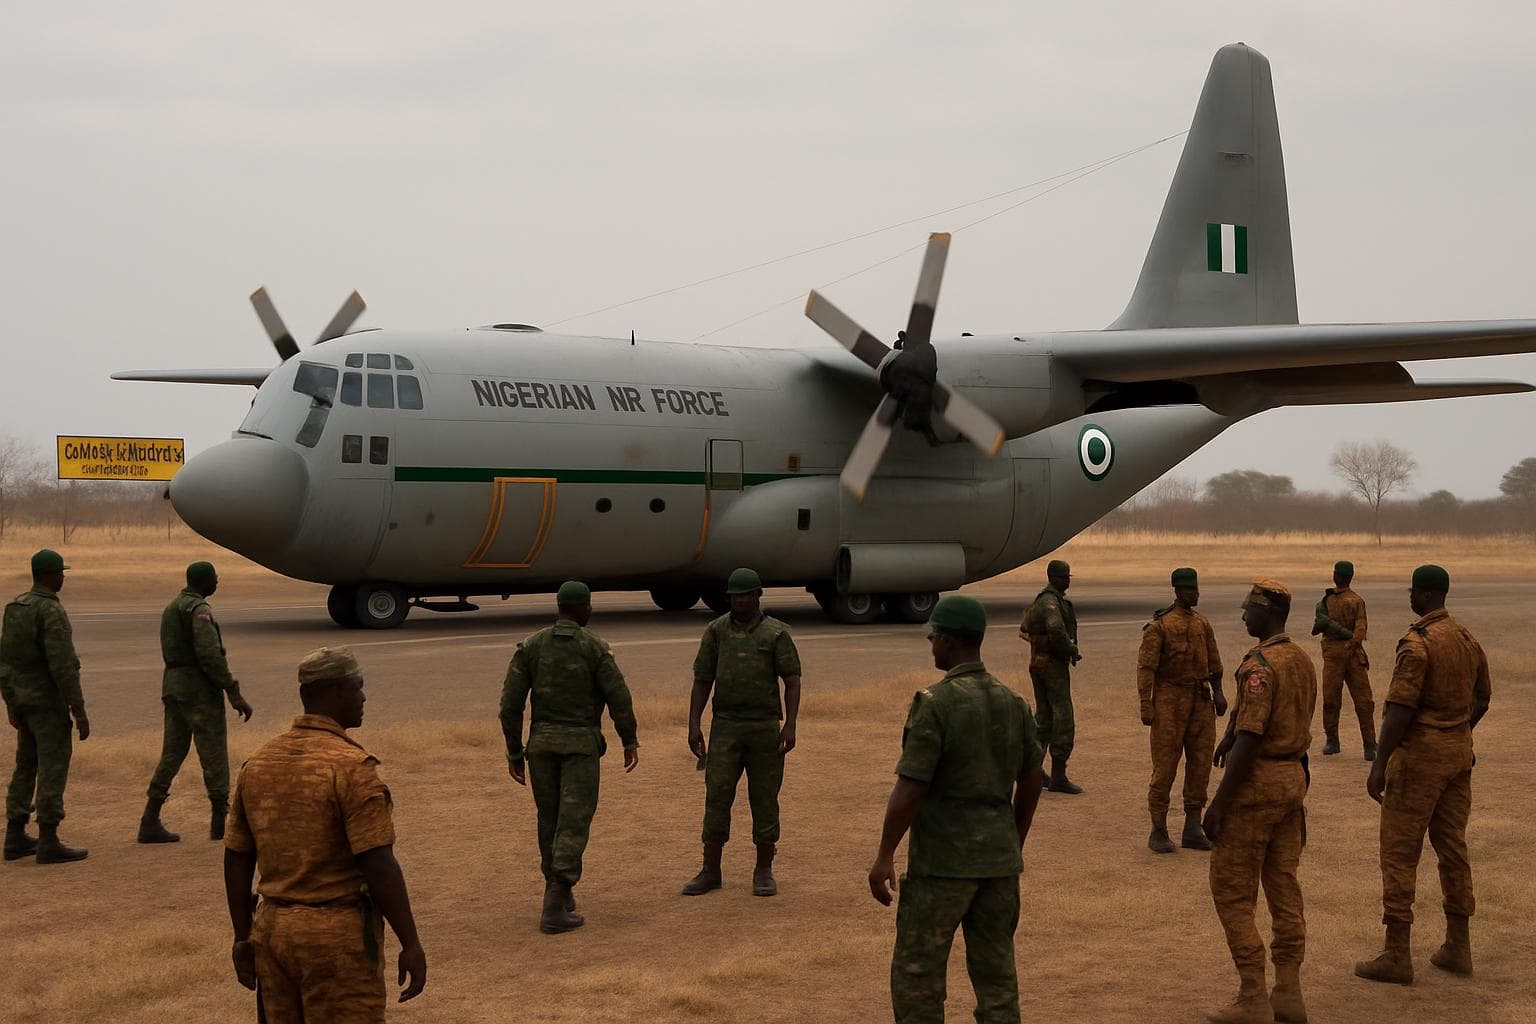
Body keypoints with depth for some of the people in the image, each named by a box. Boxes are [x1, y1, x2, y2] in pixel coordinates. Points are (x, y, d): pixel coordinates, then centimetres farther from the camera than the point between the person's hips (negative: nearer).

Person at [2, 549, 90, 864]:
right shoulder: (51, 611, -19)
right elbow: (63, 665, -24)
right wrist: (80, 711, -20)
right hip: (48, 701, -9)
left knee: (27, 767, 15)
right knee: (53, 770, -5)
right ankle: (48, 842, -5)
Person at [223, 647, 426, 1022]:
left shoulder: (258, 763, 6)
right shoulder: (352, 766, -16)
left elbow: (236, 859, 10)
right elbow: (379, 867, -19)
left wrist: (243, 936, 18)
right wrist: (411, 943, -13)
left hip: (272, 930, 7)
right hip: (338, 936, -7)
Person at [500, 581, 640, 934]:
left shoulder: (530, 646, 0)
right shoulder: (594, 647, -8)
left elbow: (510, 703, -3)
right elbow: (619, 698, -9)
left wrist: (514, 752, 5)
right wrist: (630, 741, 6)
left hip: (542, 741, 4)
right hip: (581, 744, -4)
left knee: (550, 819, 19)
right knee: (573, 824, -3)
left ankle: (560, 892, 31)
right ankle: (554, 910, -12)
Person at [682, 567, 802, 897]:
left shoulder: (777, 633, 0)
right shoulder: (716, 630, 4)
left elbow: (793, 682, -4)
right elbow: (702, 681, 3)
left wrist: (791, 725, -17)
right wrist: (693, 726, -5)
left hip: (766, 727, -1)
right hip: (726, 727, 1)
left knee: (764, 799, 3)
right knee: (717, 796, -3)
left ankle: (764, 872, 14)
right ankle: (710, 873, 5)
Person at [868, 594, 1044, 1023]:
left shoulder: (935, 703, -16)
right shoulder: (1013, 702, 5)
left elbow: (910, 789, -17)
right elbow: (1031, 781, 13)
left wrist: (884, 856, -9)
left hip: (943, 859, -6)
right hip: (998, 857, 6)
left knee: (916, 972, 4)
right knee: (996, 972, 11)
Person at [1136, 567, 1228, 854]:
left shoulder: (1203, 623, 12)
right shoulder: (1159, 625, -8)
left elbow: (1213, 661, 17)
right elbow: (1146, 666, -11)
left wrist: (1218, 693, 6)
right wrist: (1145, 706, -16)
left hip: (1200, 701, 6)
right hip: (1169, 701, -6)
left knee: (1200, 763, 6)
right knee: (1165, 765, -4)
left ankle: (1192, 829, 14)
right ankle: (1158, 832, 4)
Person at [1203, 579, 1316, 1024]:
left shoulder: (1260, 666, -20)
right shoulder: (1303, 661, 10)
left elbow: (1248, 740, -23)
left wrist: (1217, 803, -20)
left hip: (1257, 782, -9)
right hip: (1293, 775, 9)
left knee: (1232, 890, 0)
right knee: (1283, 885, 12)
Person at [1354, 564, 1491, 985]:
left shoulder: (1417, 643, -19)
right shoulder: (1468, 640, 8)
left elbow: (1400, 710, -22)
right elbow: (1481, 699, 18)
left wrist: (1379, 765, -18)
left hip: (1419, 755, -8)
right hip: (1459, 753, 8)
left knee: (1400, 853, -2)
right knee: (1452, 847, 15)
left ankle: (1397, 955, 0)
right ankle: (1457, 947, 20)